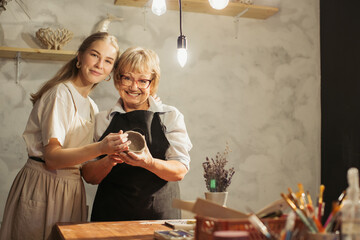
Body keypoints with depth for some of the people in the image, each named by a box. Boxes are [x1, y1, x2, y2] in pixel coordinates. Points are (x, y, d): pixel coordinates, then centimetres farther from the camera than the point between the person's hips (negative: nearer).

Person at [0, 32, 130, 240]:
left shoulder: (92, 107, 13)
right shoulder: (61, 94, -12)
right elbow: (52, 157, -20)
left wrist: (110, 157, -4)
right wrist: (100, 148, -32)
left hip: (71, 191, 7)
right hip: (42, 189, -7)